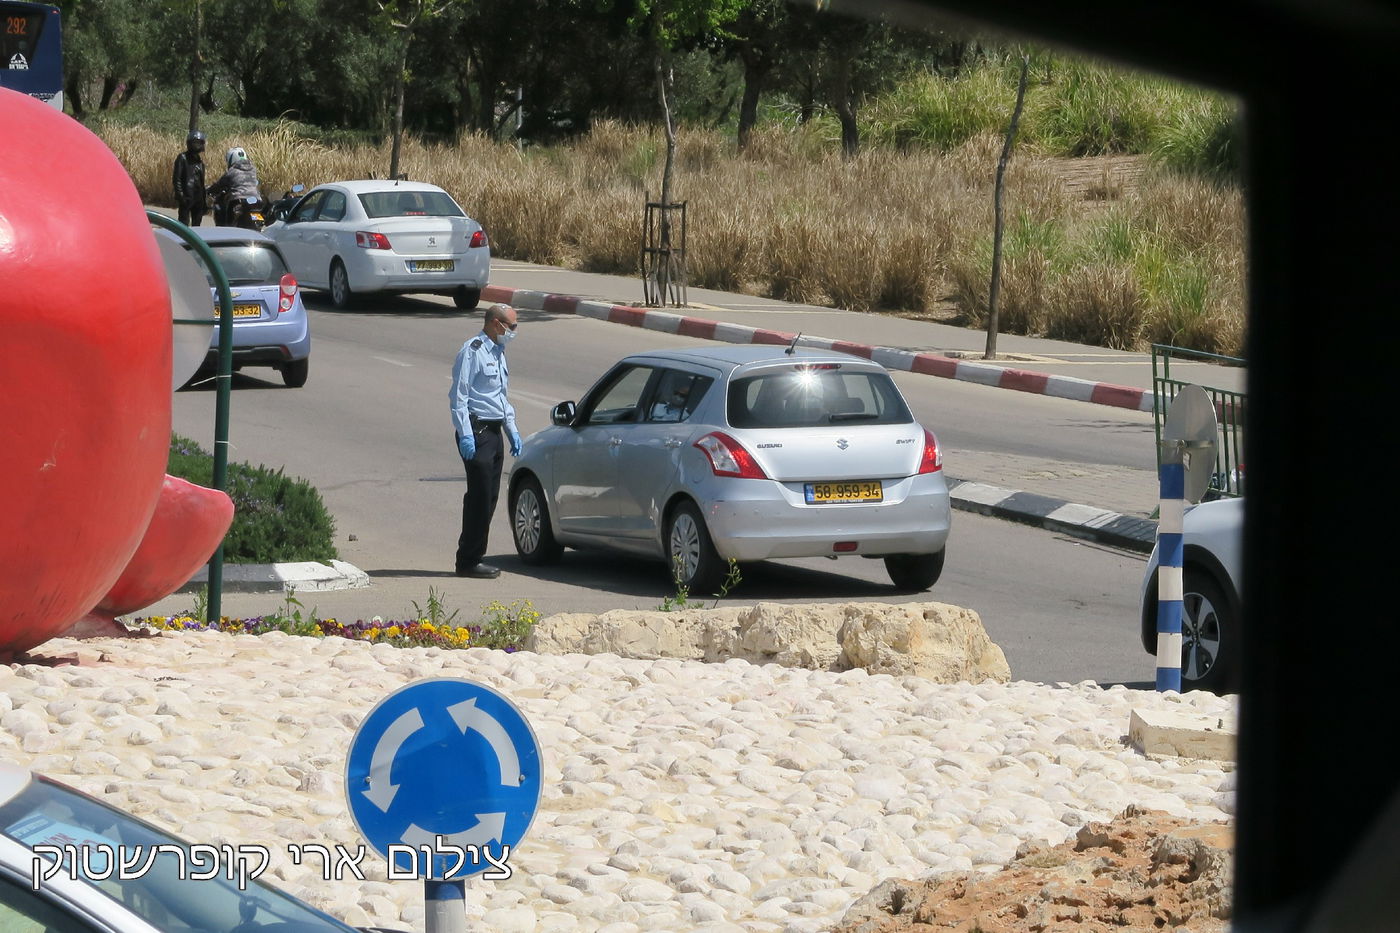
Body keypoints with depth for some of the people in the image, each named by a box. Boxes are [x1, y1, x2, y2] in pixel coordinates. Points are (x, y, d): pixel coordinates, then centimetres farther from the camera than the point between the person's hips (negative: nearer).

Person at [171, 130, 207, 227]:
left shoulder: (200, 161, 17)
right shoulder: (182, 158, -4)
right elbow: (176, 178, -10)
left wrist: (204, 201, 17)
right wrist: (180, 195, -19)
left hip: (198, 199, 7)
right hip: (186, 197, -7)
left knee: (196, 225, 11)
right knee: (184, 224, -9)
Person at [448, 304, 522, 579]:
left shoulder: (499, 353, 19)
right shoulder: (472, 351, -11)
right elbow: (458, 395, -16)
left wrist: (512, 431, 23)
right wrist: (465, 434, -21)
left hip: (494, 431, 9)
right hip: (476, 430, -9)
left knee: (489, 497, 10)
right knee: (480, 496, -10)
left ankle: (471, 558, 16)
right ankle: (468, 561, -5)